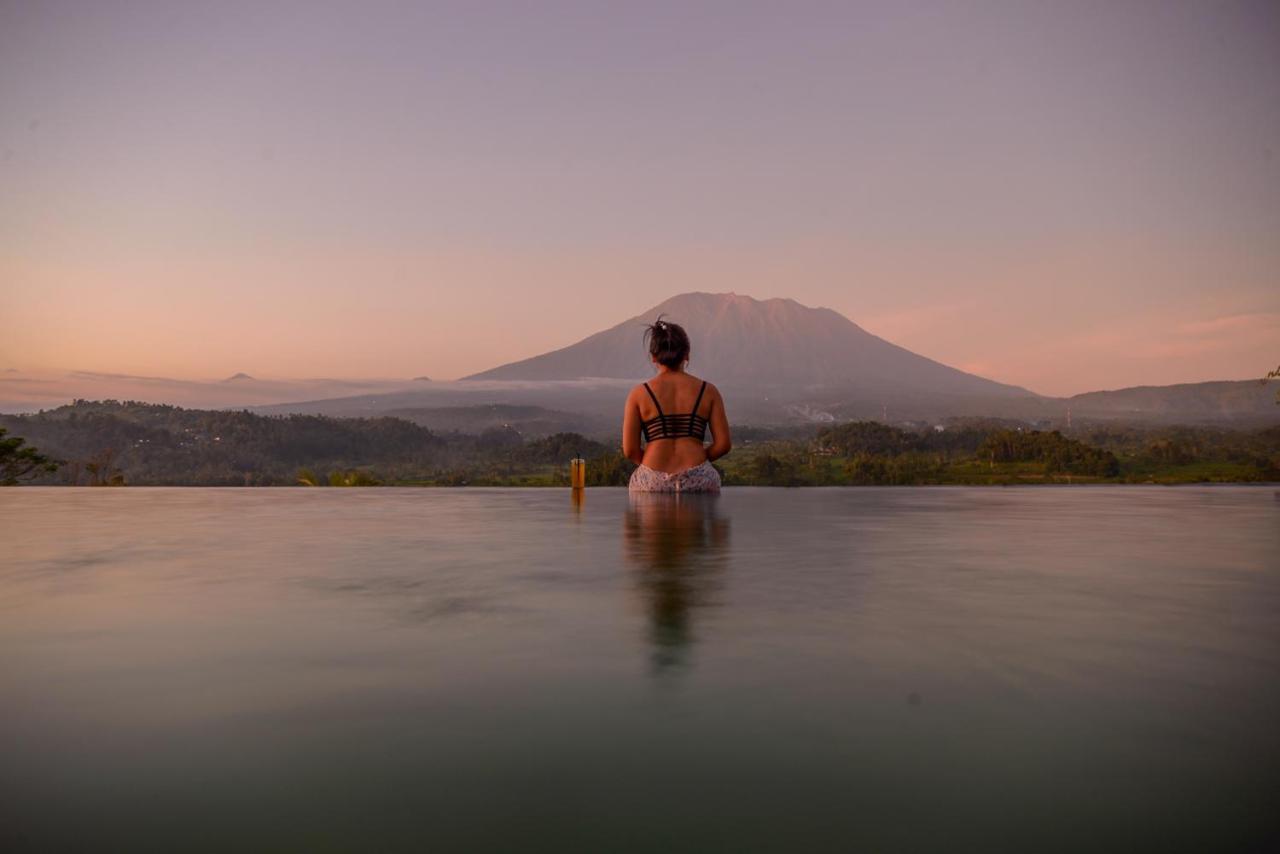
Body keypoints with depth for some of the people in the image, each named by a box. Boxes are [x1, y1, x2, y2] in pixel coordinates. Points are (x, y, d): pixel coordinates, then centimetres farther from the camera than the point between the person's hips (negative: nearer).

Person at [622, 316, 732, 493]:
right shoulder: (708, 391, 6)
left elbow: (630, 450, 0)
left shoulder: (639, 394, 3)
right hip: (698, 482, 1)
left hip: (651, 484, -1)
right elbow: (723, 444, 4)